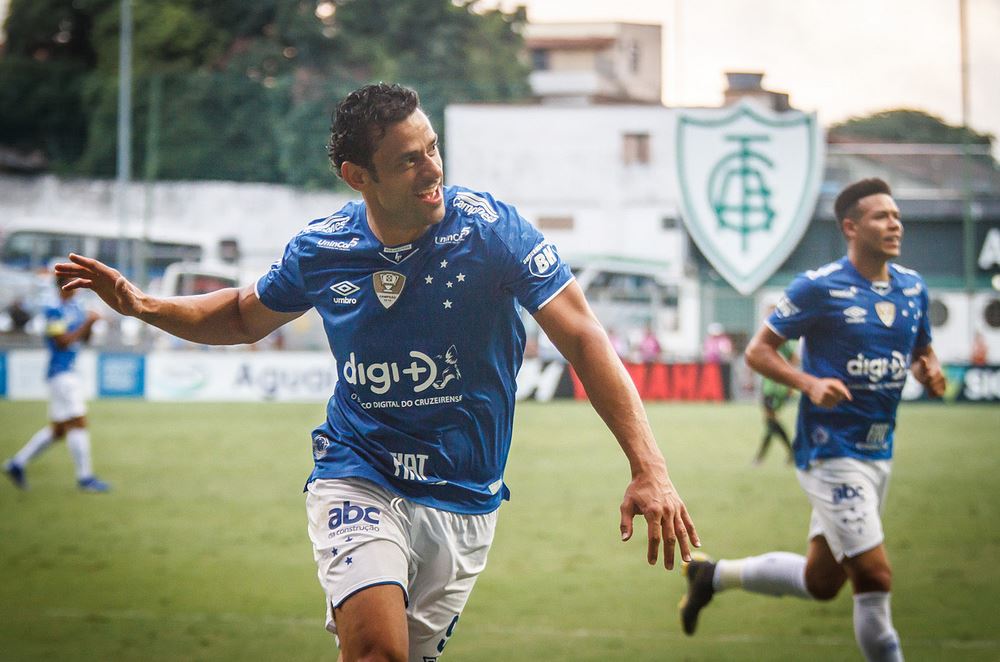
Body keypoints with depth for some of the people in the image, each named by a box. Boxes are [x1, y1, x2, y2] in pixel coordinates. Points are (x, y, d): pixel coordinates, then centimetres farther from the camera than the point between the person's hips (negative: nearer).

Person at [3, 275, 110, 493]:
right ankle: (84, 477, -5)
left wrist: (90, 323, 1)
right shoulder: (54, 310, -12)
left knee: (58, 429, 13)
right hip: (61, 374, -10)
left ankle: (17, 463, 20)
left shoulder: (76, 307, 14)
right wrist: (87, 323, -17)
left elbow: (83, 339, 20)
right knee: (77, 424, -9)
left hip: (71, 374, 10)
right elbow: (63, 341, -18)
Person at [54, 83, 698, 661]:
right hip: (359, 481, 0)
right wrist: (144, 306, 0)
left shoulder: (492, 228, -12)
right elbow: (246, 316, 17)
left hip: (463, 502, 1)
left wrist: (649, 469, -27)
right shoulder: (322, 250, -5)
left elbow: (583, 338, -17)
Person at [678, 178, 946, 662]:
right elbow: (758, 350, -7)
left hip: (879, 454, 8)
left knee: (821, 581, 15)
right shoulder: (819, 288, -12)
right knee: (875, 576, -14)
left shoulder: (912, 287, 7)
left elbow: (921, 351, 20)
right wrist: (809, 383, -24)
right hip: (831, 453, -8)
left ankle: (714, 575, 35)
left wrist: (929, 373, -4)